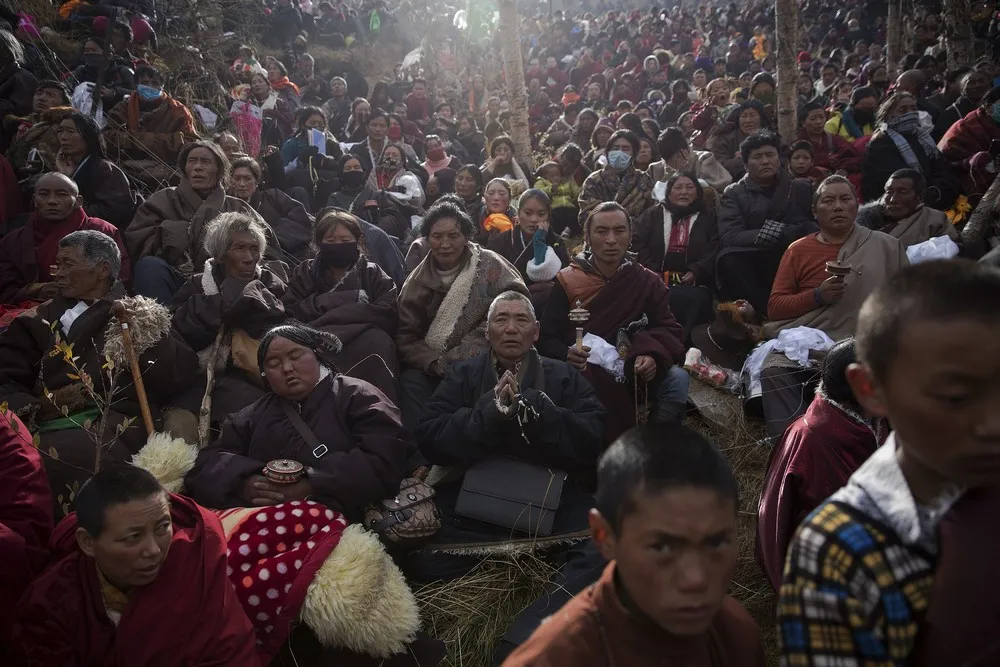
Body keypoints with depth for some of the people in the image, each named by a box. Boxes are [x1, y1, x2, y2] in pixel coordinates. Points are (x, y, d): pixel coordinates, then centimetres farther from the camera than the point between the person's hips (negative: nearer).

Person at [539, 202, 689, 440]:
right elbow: (546, 339, -1)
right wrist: (567, 355, -24)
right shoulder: (567, 282, 2)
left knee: (676, 378, -26)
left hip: (632, 375, 2)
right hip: (583, 377, -2)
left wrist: (653, 356, -21)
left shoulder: (648, 282, 7)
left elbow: (668, 331, 2)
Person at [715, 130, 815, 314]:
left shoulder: (802, 188, 18)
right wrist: (772, 233, -14)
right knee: (728, 260, -31)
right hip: (753, 263, -1)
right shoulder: (734, 194, 12)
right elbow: (729, 237, -6)